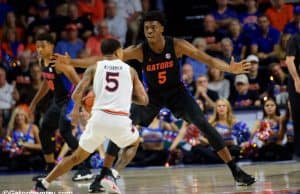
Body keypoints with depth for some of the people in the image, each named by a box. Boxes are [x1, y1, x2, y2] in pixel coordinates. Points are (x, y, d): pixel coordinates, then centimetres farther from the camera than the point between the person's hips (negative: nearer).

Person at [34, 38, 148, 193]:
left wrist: (76, 108, 22)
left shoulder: (94, 68, 12)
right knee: (135, 143, 32)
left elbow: (76, 95, 2)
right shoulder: (130, 70, 14)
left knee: (77, 157, 19)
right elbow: (143, 100, 14)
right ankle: (109, 175, 17)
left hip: (99, 118, 1)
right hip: (120, 121, -1)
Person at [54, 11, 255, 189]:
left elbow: (208, 59, -26)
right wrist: (72, 62, -27)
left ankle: (235, 170, -8)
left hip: (176, 92, -1)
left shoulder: (177, 45, -23)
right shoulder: (139, 50, -20)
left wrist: (229, 68, -44)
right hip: (152, 94, 2)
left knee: (205, 125, -16)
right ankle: (104, 173, 1)